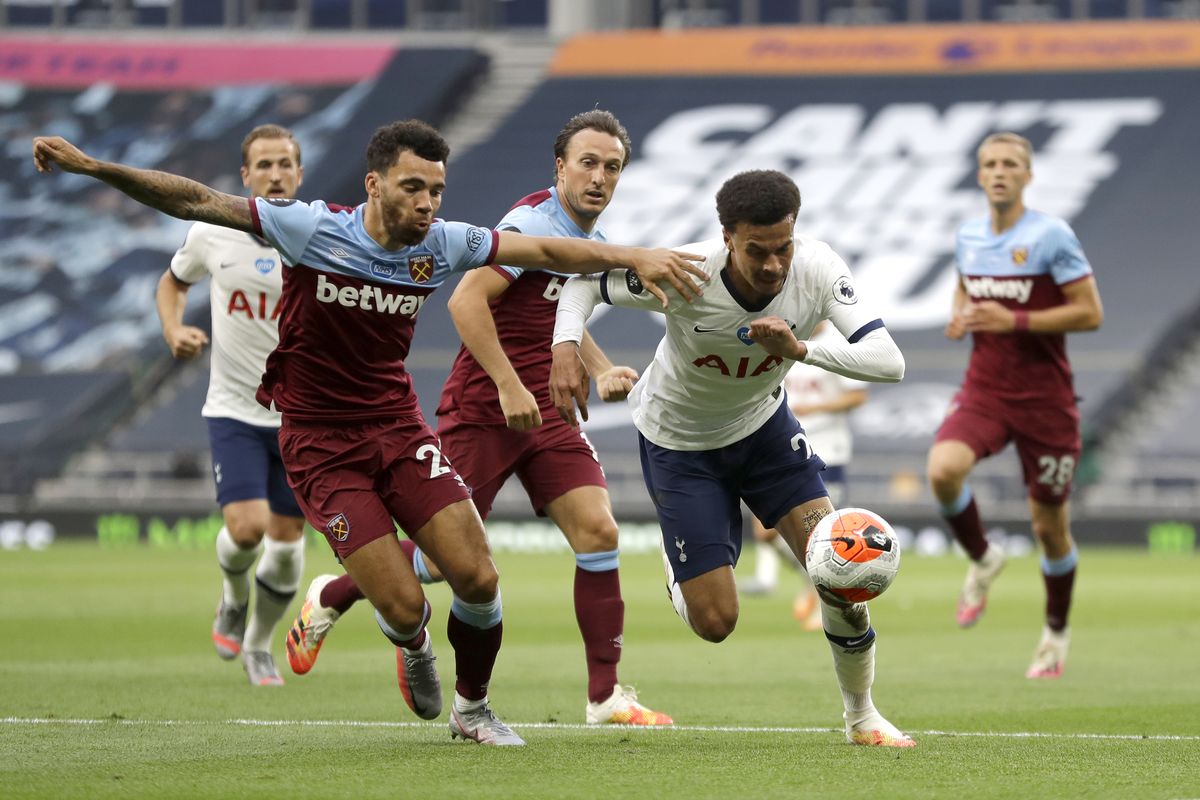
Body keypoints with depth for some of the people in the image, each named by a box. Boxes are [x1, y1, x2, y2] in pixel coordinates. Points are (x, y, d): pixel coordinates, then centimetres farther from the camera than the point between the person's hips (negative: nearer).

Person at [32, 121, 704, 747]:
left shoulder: (441, 244, -5)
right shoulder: (313, 229, -17)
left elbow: (543, 251, 4)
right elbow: (194, 202, -16)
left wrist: (634, 256, -3)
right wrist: (91, 166, -23)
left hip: (398, 425, 4)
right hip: (320, 443, -4)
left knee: (478, 577, -9)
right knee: (403, 607, -12)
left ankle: (473, 708, 19)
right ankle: (414, 649, 28)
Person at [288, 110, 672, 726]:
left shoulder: (595, 246, 13)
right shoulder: (534, 223, -15)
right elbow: (466, 300, -23)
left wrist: (602, 370, 13)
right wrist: (508, 385, -26)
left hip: (546, 413, 7)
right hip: (482, 410, -7)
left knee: (598, 533, -9)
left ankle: (605, 696, -5)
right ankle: (331, 598, 25)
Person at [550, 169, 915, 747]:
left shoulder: (817, 268, -26)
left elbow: (888, 362, -33)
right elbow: (586, 282, -16)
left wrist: (800, 349, -47)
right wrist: (566, 347, -35)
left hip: (763, 423, 3)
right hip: (679, 441, -2)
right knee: (714, 622, -6)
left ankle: (861, 716, 10)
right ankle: (676, 565, 33)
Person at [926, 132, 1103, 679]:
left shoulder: (1052, 236, -10)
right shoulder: (967, 237, 7)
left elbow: (1090, 313, -12)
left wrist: (1014, 320, -20)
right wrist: (959, 319, 2)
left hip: (1044, 398, -3)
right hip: (983, 390, 3)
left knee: (1050, 526, 3)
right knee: (943, 469, -26)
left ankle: (1056, 633, 27)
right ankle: (982, 560, 2)